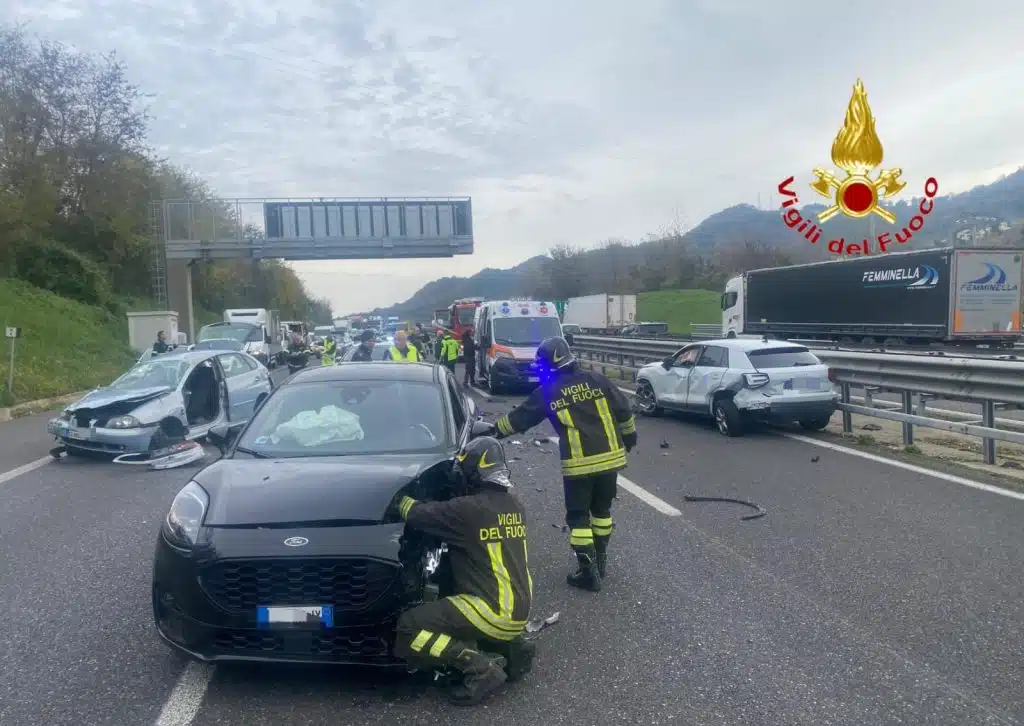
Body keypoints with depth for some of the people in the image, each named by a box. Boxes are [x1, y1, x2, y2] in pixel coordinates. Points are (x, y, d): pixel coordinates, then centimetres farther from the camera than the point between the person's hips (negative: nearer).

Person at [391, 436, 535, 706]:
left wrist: (400, 499, 11)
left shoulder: (469, 509, -16)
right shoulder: (515, 505, 8)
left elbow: (419, 514, -9)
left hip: (494, 612, -8)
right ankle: (511, 647, 14)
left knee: (409, 628, -6)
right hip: (520, 610, 8)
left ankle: (481, 668, -10)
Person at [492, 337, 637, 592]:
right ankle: (600, 561, 32)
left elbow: (518, 418, 8)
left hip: (578, 464, -4)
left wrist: (492, 429, 23)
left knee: (578, 518, 8)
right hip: (610, 458, 4)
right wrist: (629, 438, 23)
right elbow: (624, 411, 7)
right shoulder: (596, 380, 4)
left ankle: (589, 572, 7)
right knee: (602, 510, 22)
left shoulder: (547, 393, -1)